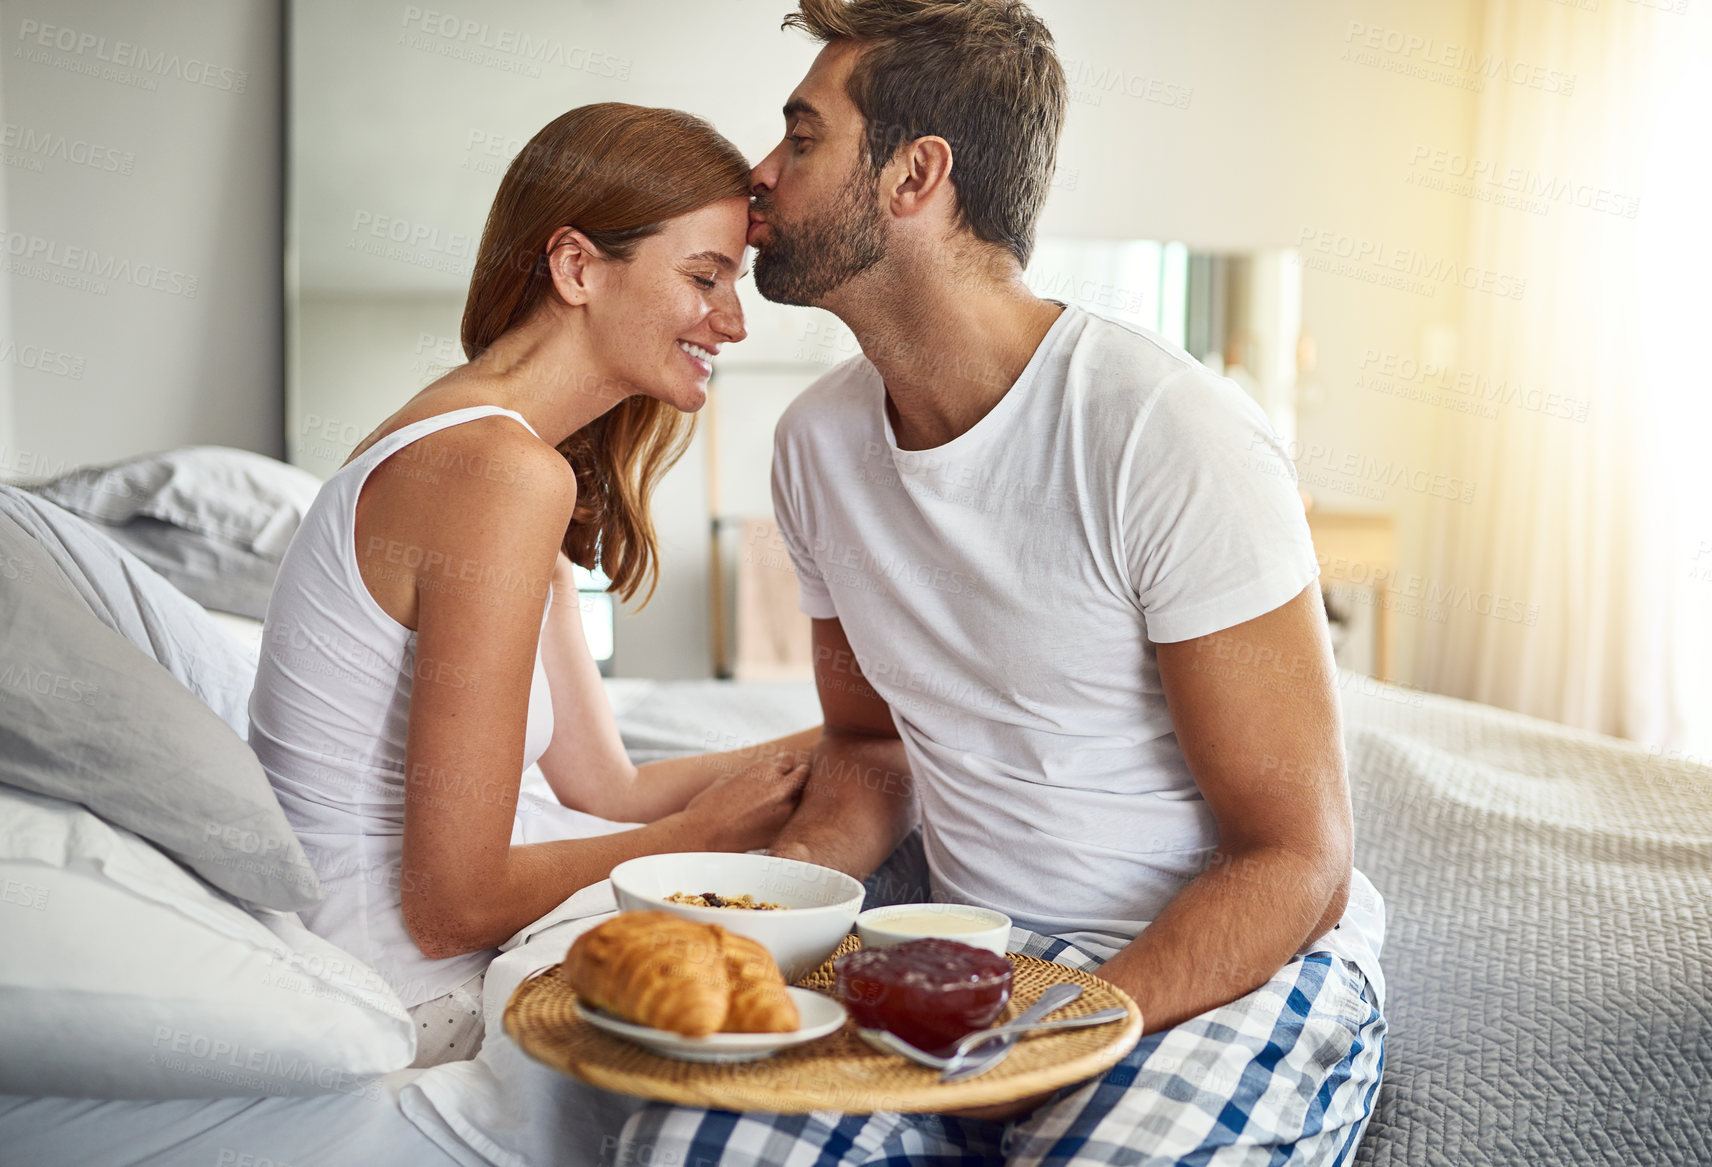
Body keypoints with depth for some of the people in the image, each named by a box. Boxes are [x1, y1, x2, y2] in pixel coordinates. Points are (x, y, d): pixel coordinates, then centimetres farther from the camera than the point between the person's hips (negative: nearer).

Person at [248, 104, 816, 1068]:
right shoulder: (505, 474, -23)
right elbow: (453, 904, -22)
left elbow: (608, 788, 8)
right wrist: (706, 831, -9)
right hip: (402, 997, -9)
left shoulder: (462, 433, 8)